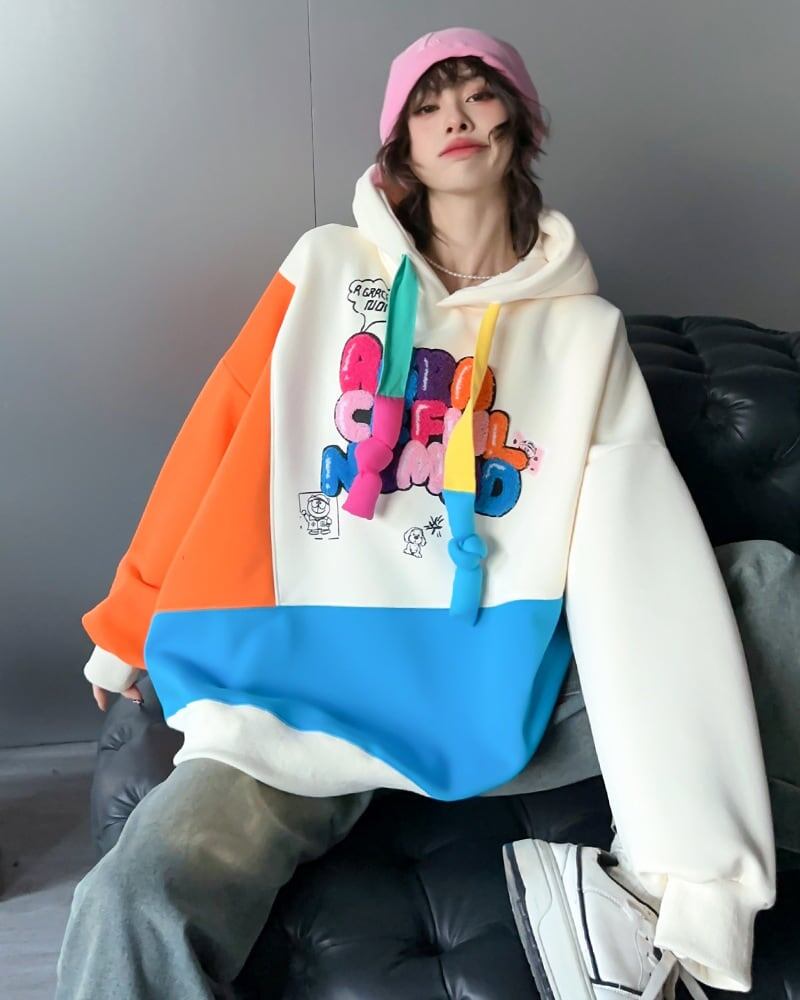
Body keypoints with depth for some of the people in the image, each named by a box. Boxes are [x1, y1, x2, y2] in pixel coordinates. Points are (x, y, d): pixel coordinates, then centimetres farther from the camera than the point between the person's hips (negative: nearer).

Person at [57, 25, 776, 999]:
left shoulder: (586, 331, 10)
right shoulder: (329, 268, 11)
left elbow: (646, 576, -1)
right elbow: (220, 442, 11)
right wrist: (129, 624, 14)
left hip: (479, 673, 2)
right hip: (298, 663, -1)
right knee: (141, 901, -26)